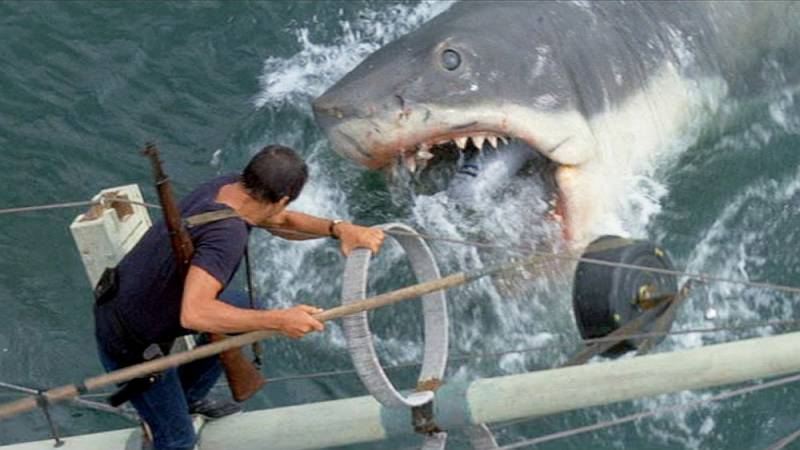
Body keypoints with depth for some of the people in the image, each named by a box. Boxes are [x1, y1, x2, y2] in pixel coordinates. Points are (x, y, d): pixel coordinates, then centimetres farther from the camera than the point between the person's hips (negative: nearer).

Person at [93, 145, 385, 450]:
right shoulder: (227, 233, -38)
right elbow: (193, 314, -48)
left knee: (242, 316, 24)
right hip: (129, 344, -9)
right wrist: (278, 321, -43)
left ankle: (188, 399, 41)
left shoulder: (229, 185, -12)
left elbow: (282, 223, 4)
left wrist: (338, 228, -13)